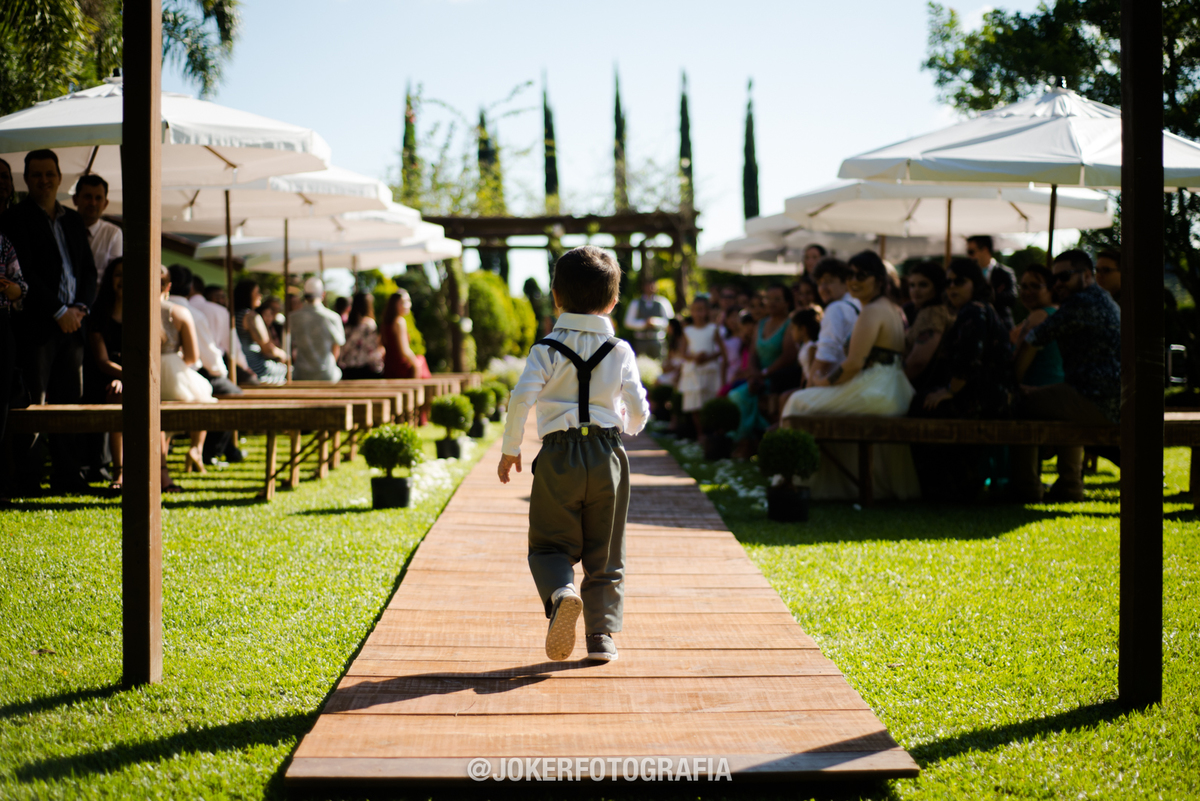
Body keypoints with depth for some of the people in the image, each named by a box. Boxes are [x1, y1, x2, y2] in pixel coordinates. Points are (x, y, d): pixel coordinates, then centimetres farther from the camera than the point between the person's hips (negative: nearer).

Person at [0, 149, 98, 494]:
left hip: (72, 323, 6)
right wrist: (59, 312, -12)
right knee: (32, 403, -6)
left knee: (70, 401, 4)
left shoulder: (73, 221, 18)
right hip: (37, 325, -6)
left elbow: (89, 271, 17)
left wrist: (80, 307, 0)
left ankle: (67, 475, 7)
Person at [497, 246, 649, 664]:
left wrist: (510, 449, 0)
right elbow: (638, 410, 3)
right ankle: (602, 633, 9)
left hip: (559, 455, -1)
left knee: (550, 543, 7)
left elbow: (521, 398, -12)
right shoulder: (620, 351, 3)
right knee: (604, 552, 11)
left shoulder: (547, 349, -2)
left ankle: (561, 592, -24)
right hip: (607, 453, 2)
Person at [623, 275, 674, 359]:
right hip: (641, 341, 0)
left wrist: (656, 321, -10)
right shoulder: (635, 304, 9)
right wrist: (644, 324, -10)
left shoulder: (663, 302, 10)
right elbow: (628, 322, 3)